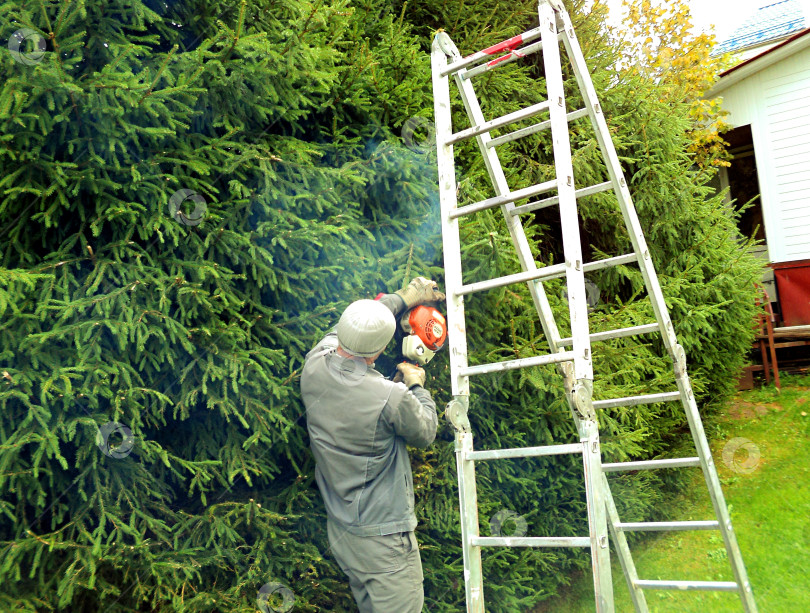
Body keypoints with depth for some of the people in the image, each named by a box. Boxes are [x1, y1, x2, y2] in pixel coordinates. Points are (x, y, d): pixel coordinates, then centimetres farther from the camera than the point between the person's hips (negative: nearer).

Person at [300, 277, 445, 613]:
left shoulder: (314, 366, -10)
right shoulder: (391, 397, -28)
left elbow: (357, 318, 8)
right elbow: (425, 433, -6)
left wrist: (405, 297, 16)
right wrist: (418, 386, 9)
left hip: (339, 530, 7)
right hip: (383, 540, -7)